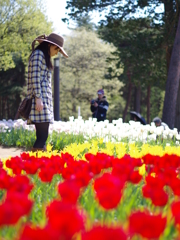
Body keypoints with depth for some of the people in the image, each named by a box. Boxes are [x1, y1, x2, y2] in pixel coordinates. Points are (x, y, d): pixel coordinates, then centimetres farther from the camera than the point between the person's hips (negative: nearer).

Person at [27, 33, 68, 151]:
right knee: (42, 136, -16)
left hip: (45, 100, 10)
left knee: (42, 136, 3)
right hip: (40, 99, -10)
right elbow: (35, 78, -14)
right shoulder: (38, 54, -4)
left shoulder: (45, 57, 25)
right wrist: (38, 98, -21)